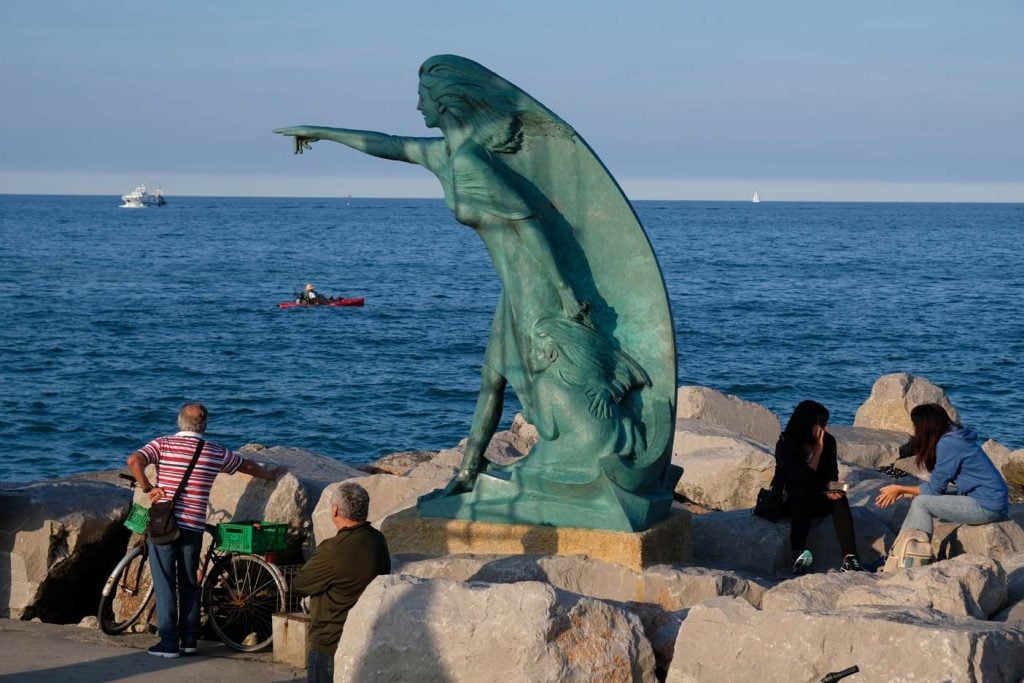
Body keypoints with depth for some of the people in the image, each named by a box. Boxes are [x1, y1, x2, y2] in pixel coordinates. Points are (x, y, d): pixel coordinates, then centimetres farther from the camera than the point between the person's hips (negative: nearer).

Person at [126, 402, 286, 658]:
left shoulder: (163, 444, -3)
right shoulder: (216, 452, 5)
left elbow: (134, 461, -19)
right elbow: (247, 466, 21)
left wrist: (147, 487, -7)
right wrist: (271, 475, 39)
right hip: (193, 527, 2)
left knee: (165, 583, 3)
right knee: (189, 583, 15)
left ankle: (169, 642, 2)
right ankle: (189, 640, 17)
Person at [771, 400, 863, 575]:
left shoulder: (828, 441, -2)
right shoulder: (785, 446, -16)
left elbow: (832, 475, -1)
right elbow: (804, 479, -24)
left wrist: (831, 489, -24)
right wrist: (818, 450, -21)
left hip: (816, 498, 4)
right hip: (789, 500, -4)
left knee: (839, 498, -26)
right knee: (802, 494, -37)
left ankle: (850, 559, -39)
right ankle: (798, 555, -48)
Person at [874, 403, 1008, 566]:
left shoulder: (947, 444, -17)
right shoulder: (952, 438, 11)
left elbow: (935, 489, -11)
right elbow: (938, 485, 12)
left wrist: (900, 489, 0)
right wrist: (906, 492, 9)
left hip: (988, 508, -9)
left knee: (921, 503, -9)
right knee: (919, 501, 7)